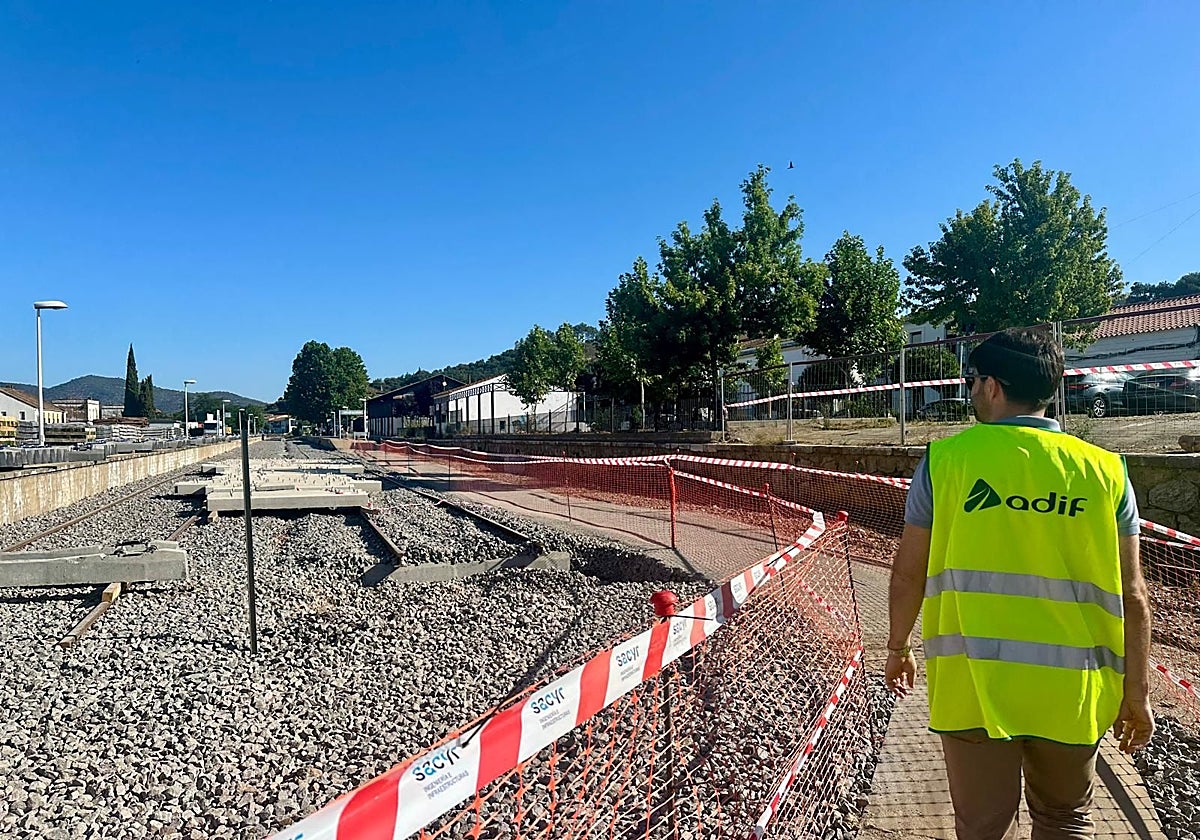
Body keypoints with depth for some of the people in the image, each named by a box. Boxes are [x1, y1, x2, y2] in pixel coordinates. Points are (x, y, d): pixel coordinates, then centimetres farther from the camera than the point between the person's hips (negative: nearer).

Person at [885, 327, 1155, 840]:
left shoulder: (945, 458, -7)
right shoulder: (1105, 470, -1)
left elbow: (908, 574, -2)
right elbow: (1132, 596, 1)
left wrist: (898, 648, 12)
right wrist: (1137, 692, 12)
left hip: (972, 684, -2)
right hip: (1071, 689, 2)